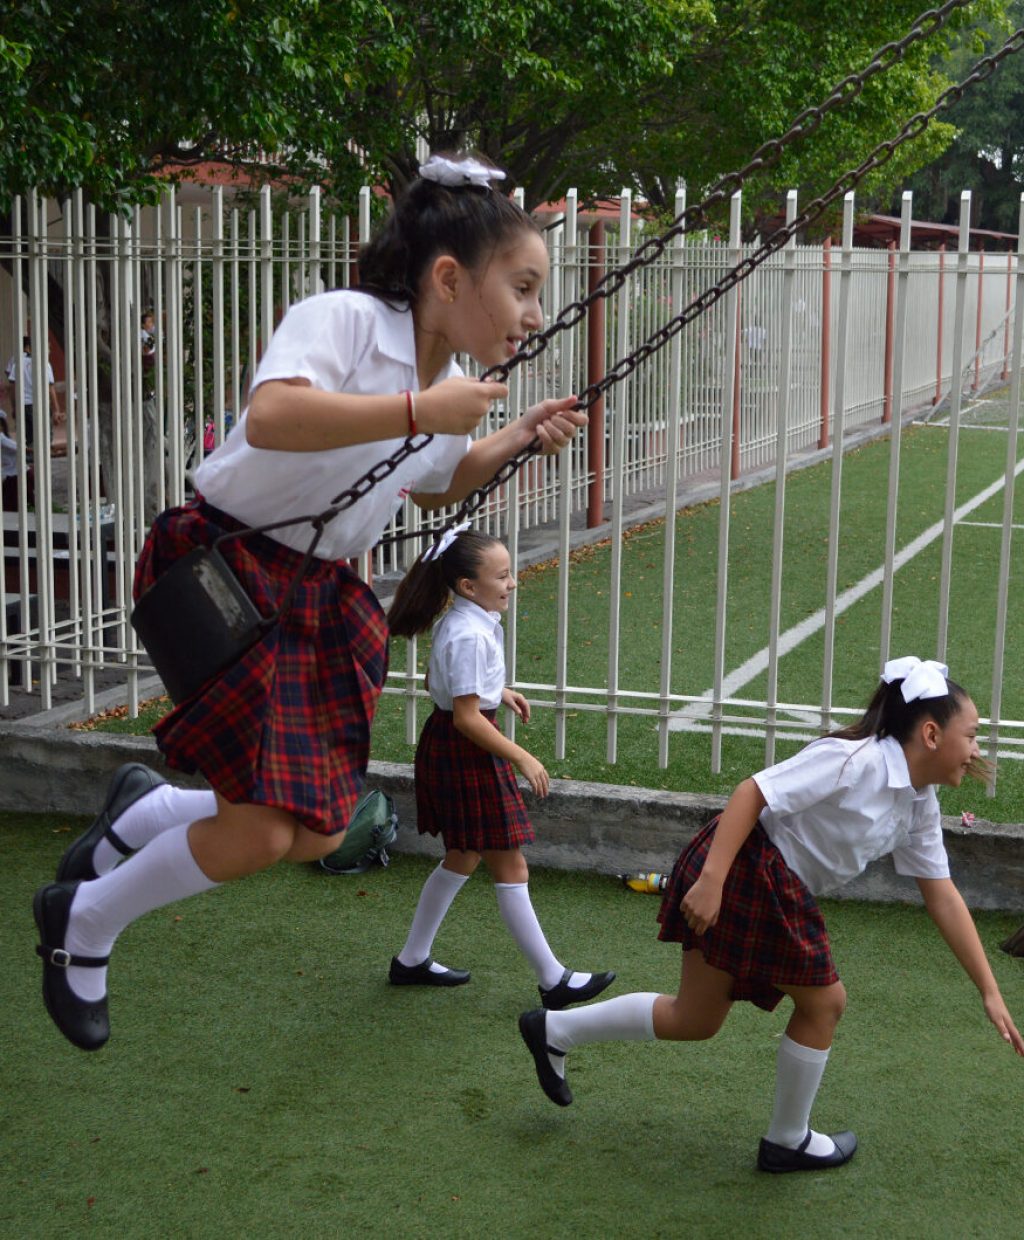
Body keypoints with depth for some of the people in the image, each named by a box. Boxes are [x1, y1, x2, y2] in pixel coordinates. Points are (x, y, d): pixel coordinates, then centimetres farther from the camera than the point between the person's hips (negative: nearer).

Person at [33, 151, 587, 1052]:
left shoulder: (449, 385, 8)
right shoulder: (343, 319, -18)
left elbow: (434, 486, 28)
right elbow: (272, 419, -38)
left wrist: (517, 440, 11)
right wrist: (418, 411, -33)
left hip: (321, 596, 9)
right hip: (227, 569, -9)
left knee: (317, 833, 8)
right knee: (258, 833, -14)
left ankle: (138, 815, 32)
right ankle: (83, 922, 12)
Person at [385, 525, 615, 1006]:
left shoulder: (455, 623, 5)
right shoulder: (470, 636, -25)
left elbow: (437, 679, 20)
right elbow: (467, 718, -26)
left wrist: (498, 691, 20)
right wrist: (522, 759, -20)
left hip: (446, 746, 10)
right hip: (465, 752, -10)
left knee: (463, 857, 21)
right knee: (509, 867, -1)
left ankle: (412, 959, 30)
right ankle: (553, 980, 9)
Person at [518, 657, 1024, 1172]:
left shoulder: (920, 804, 10)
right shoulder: (855, 760, -19)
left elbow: (943, 897, 13)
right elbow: (752, 793, -22)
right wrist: (711, 879, -30)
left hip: (778, 892, 9)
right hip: (744, 868, -9)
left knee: (694, 1020, 14)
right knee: (823, 1003, 3)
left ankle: (553, 1030, 25)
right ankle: (788, 1141, 24)